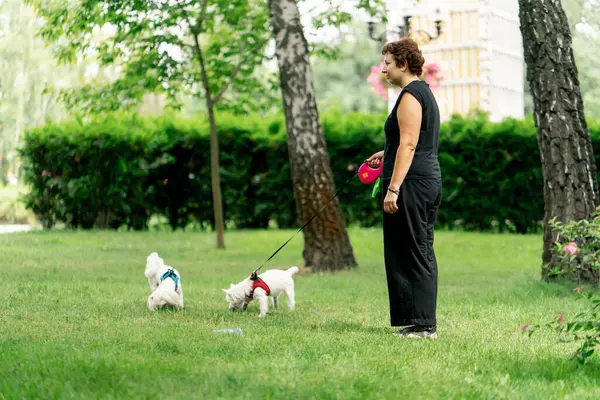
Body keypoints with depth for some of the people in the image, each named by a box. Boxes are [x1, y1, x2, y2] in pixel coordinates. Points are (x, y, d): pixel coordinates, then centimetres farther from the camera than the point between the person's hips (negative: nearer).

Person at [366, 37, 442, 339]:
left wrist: (393, 187, -22)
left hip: (411, 183, -10)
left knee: (412, 254, -6)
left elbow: (409, 144, -20)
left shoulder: (409, 96, -13)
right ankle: (424, 322, 16)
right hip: (429, 180, 10)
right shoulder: (424, 92, 18)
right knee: (422, 253, 12)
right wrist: (388, 154, 28)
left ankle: (422, 324, -3)